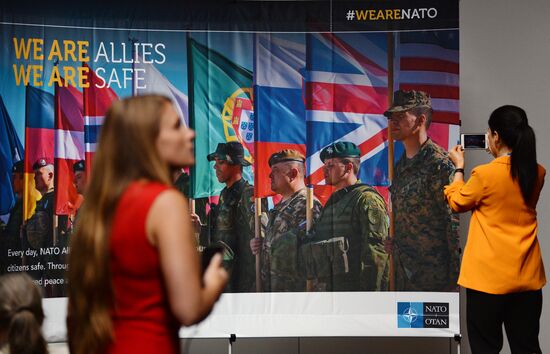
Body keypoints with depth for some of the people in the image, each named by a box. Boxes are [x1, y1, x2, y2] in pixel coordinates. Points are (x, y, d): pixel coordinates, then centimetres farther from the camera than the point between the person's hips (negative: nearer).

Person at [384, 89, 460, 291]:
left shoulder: (440, 164, -13)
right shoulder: (401, 166, 14)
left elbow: (455, 222, -16)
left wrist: (454, 281, -18)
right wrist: (396, 244, 9)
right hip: (405, 274, 9)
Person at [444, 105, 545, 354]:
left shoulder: (485, 174, -15)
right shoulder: (537, 173, 0)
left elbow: (457, 202, 3)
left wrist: (458, 167, 15)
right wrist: (500, 158, 19)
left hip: (490, 275, -5)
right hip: (527, 275, 5)